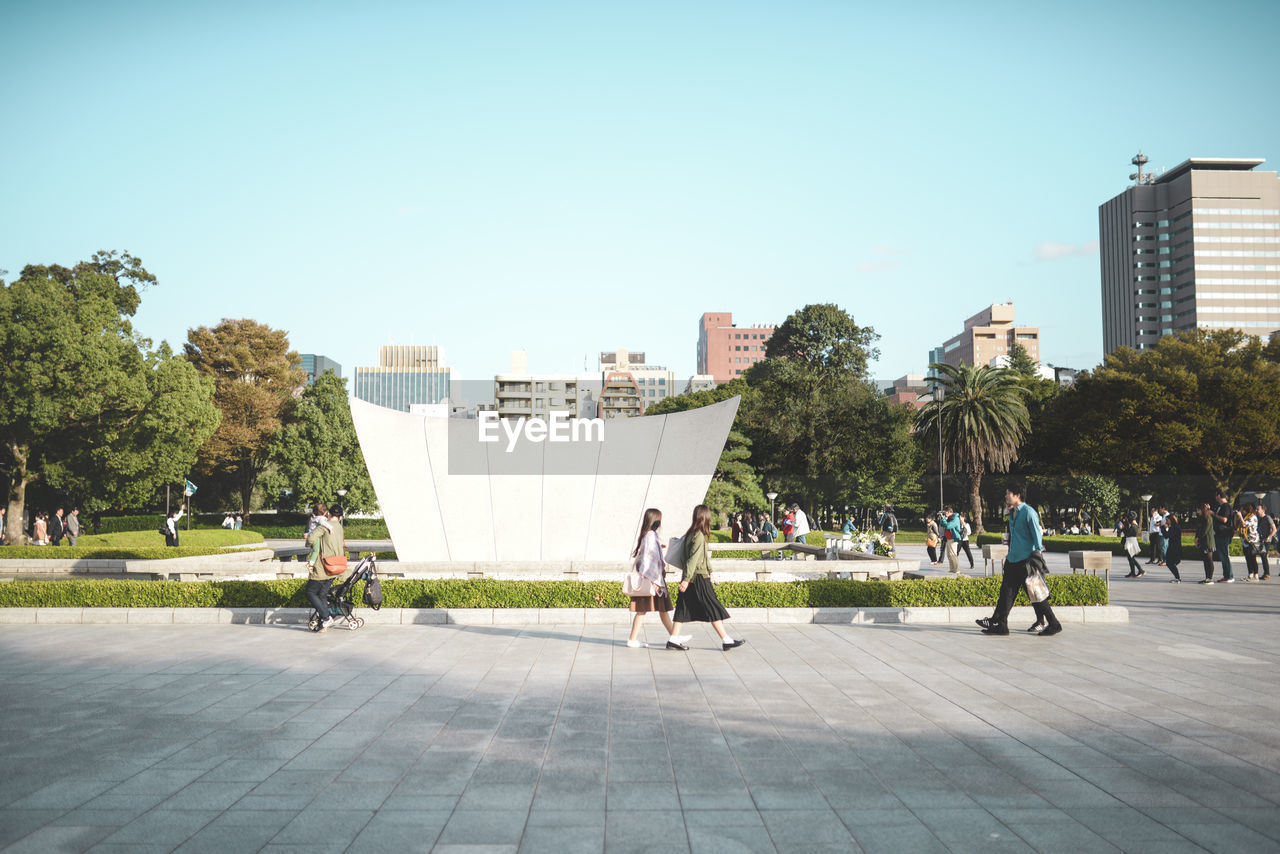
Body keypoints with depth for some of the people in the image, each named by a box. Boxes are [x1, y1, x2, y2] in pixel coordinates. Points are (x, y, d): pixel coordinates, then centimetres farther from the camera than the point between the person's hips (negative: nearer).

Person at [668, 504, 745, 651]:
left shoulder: (690, 534, 12)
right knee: (713, 609, -2)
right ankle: (726, 640, 4)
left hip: (692, 579, 9)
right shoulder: (699, 536, -16)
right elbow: (693, 559, -22)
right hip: (699, 578, -9)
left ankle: (674, 640, 9)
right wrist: (687, 579, -24)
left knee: (684, 608, 9)